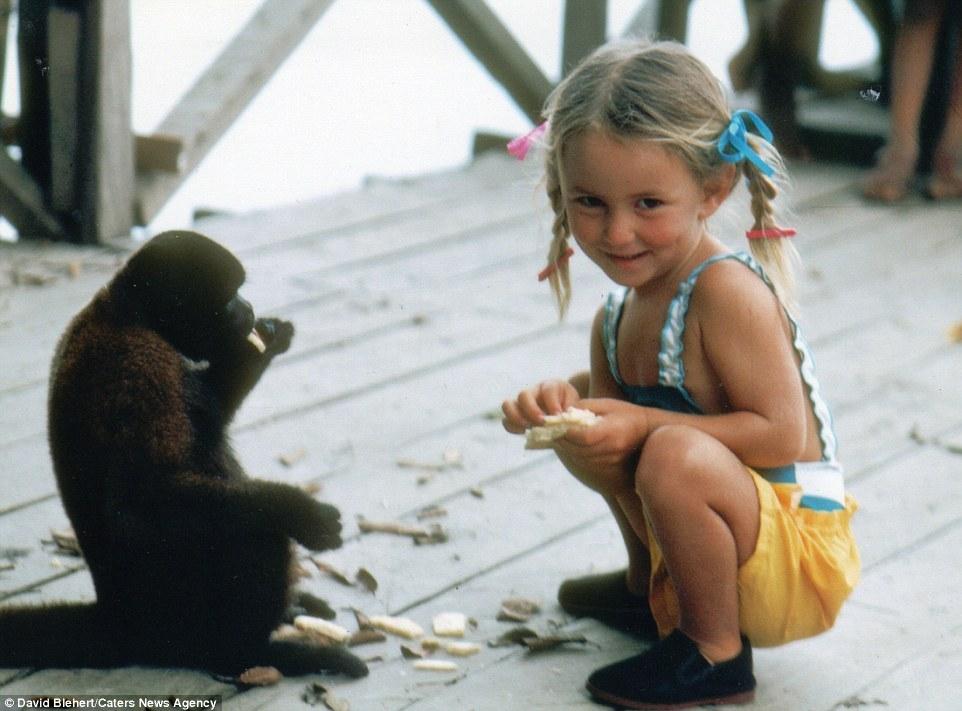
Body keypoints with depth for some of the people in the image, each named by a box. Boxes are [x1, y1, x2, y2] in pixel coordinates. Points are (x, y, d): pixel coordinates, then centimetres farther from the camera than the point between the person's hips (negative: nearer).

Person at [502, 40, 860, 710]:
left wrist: (644, 425, -26)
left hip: (800, 565, -9)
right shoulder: (620, 315, 1)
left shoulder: (728, 291, -25)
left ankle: (715, 653, -13)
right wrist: (561, 398, -6)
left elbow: (783, 435, -27)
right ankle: (652, 589, 31)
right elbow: (610, 394, 17)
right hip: (726, 541, 9)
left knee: (675, 455, -36)